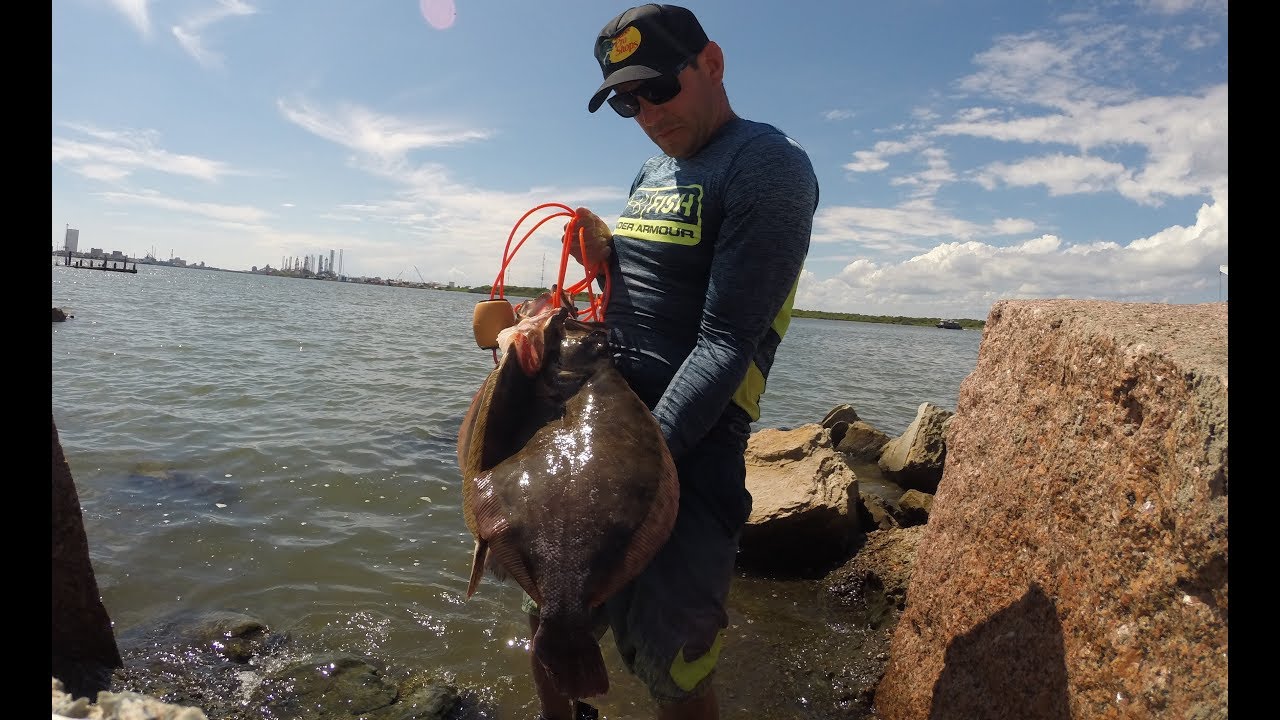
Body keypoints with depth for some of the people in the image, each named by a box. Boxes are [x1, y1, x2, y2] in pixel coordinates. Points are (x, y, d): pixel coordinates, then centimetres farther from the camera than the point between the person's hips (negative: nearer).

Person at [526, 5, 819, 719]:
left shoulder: (769, 166, -10)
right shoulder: (653, 172, 16)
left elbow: (727, 342, -19)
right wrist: (606, 262, 1)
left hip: (691, 441, -8)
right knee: (550, 614, 19)